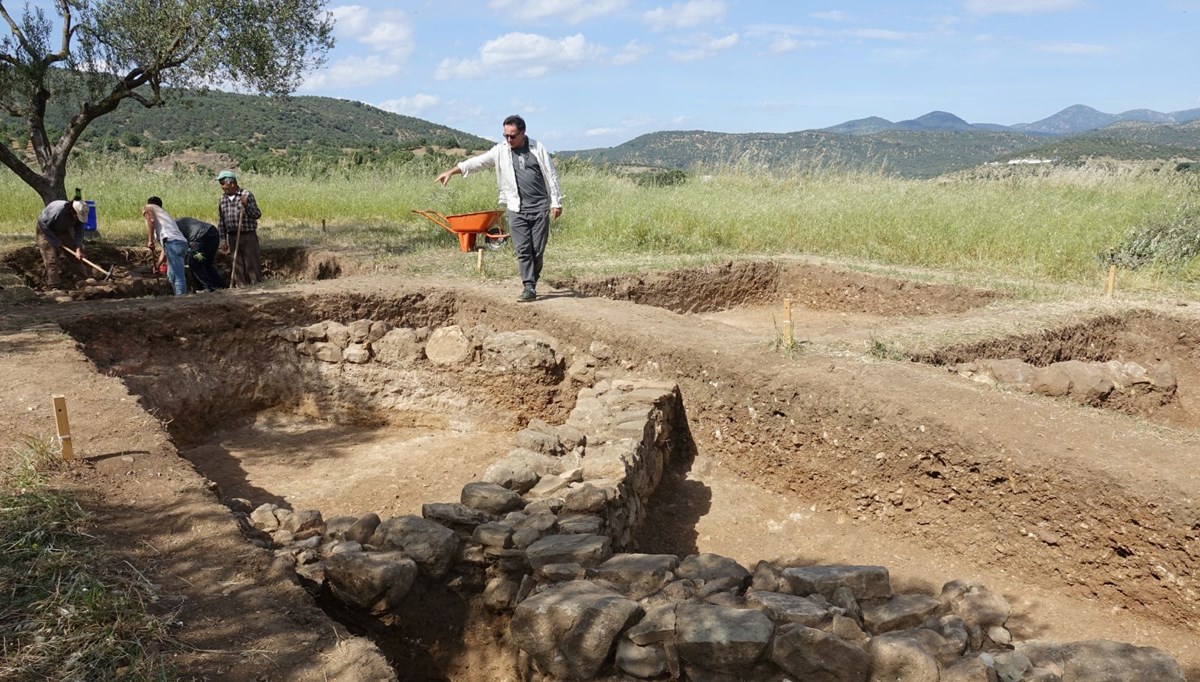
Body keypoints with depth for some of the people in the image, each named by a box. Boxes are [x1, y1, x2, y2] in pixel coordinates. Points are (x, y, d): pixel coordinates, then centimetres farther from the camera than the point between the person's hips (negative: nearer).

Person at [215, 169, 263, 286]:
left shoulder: (246, 195, -5)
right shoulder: (222, 199, 8)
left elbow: (257, 214, -8)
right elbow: (221, 221, 12)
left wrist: (246, 205, -23)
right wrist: (223, 239, 9)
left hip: (248, 236, -4)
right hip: (232, 237, 4)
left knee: (252, 264, -3)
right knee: (238, 265, 8)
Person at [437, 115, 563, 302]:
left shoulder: (538, 148, 2)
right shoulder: (501, 150, 6)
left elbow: (551, 176, 5)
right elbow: (478, 161, 6)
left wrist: (556, 202, 2)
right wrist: (452, 171, -1)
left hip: (540, 208, -1)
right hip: (517, 210, 1)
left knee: (537, 250, 1)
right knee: (522, 250, -6)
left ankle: (532, 282, 16)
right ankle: (529, 288, -4)